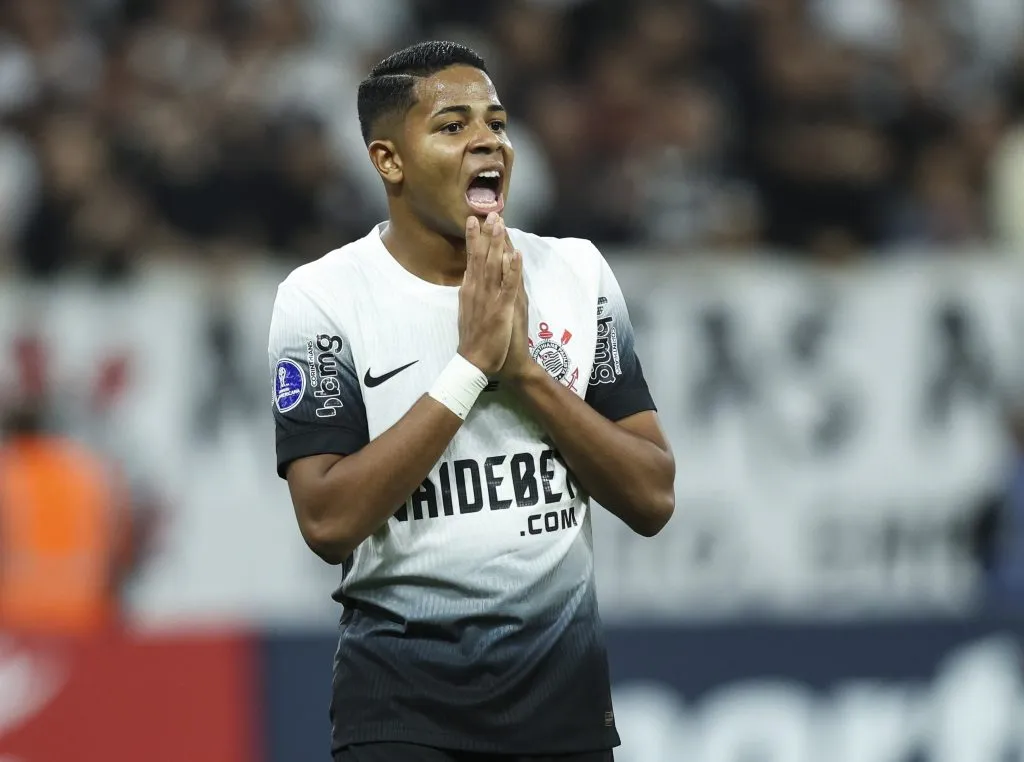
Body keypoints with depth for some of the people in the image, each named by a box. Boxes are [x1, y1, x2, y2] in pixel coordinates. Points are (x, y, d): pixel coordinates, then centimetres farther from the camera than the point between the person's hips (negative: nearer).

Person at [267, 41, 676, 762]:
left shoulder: (576, 273, 1)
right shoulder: (325, 296, -8)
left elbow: (653, 500, -2)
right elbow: (330, 524, -17)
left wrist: (524, 371, -14)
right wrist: (471, 365, -19)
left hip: (564, 686, 3)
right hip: (401, 699, -3)